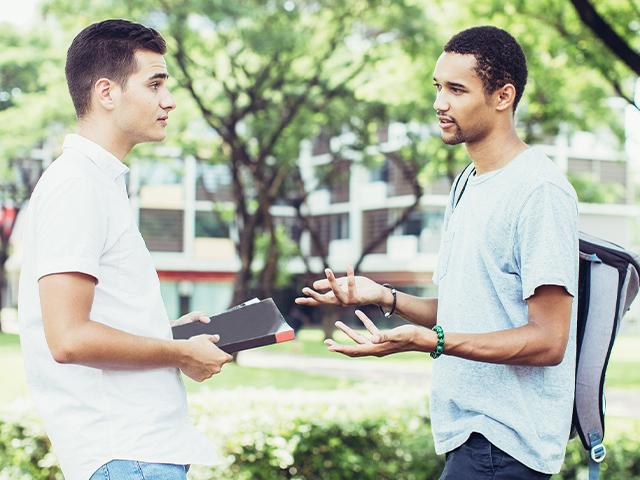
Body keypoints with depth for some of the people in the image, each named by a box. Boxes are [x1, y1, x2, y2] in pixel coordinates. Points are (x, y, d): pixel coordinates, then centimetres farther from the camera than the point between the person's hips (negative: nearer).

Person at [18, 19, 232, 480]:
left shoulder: (102, 181, 16)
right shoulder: (76, 185, -14)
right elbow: (68, 338, -21)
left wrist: (174, 330, 14)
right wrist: (181, 353, -11)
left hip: (145, 441, 9)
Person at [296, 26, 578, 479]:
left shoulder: (541, 191, -14)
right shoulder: (467, 185, 16)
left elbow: (548, 341, -18)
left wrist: (428, 340, -27)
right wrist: (385, 297, 5)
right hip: (468, 430, 9)